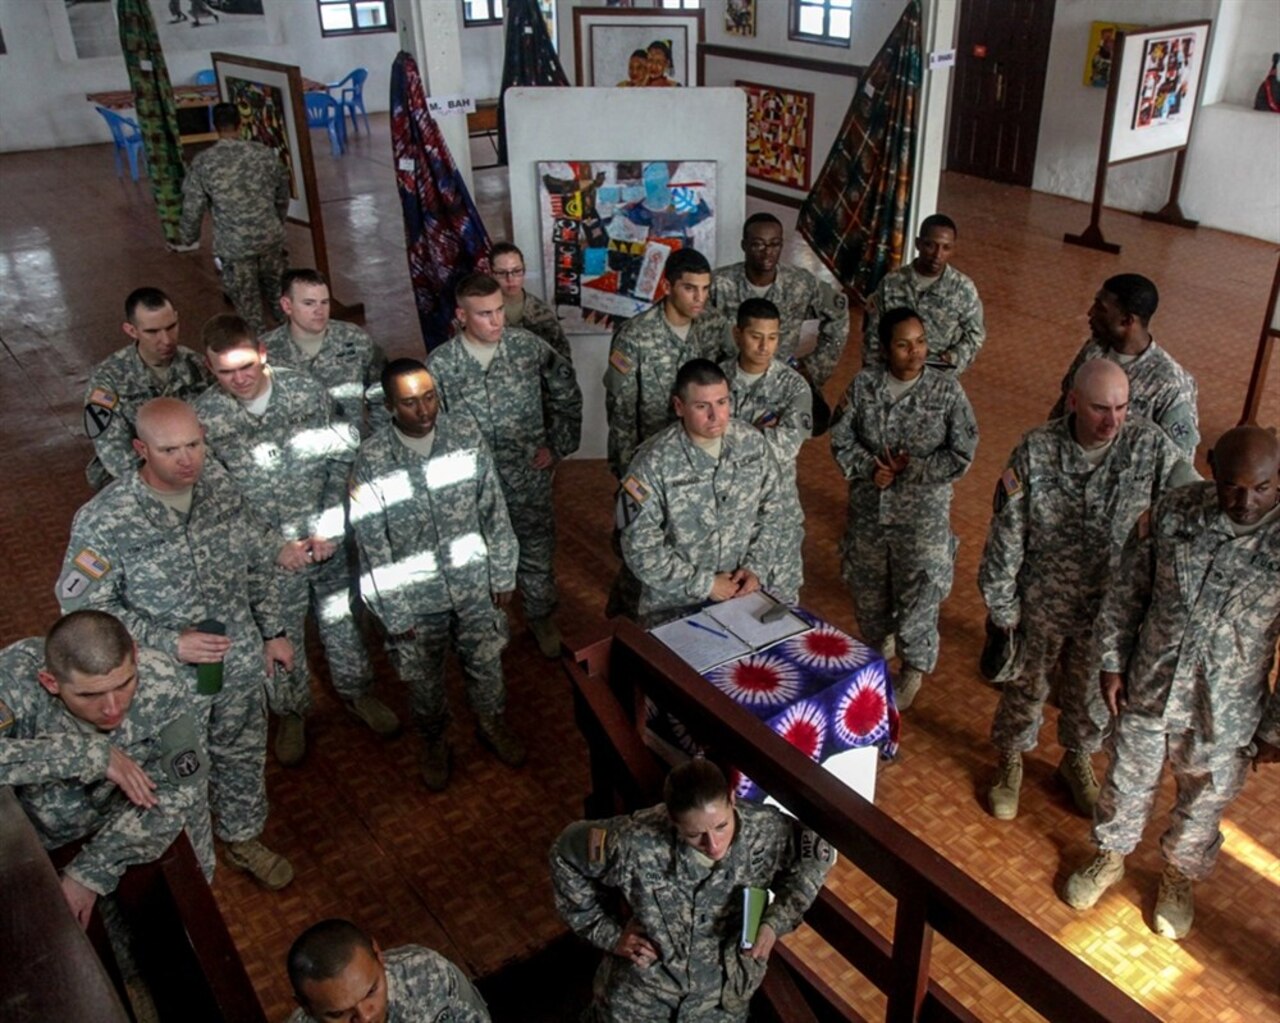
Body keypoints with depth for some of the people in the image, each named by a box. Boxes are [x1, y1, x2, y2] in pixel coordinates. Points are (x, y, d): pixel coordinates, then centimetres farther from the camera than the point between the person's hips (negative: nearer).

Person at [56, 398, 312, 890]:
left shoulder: (221, 485, -10)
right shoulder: (103, 521, -24)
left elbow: (257, 563, 3)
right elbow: (82, 605, -17)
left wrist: (274, 632, 6)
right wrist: (170, 642, -24)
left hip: (241, 665, 4)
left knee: (243, 757, 24)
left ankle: (243, 839, 50)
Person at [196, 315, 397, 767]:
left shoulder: (306, 390, -13)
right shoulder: (204, 416, -16)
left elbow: (341, 457, -5)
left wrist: (330, 524, -12)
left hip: (326, 536, 1)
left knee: (341, 619, 20)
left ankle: (357, 692, 46)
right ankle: (291, 713, 43)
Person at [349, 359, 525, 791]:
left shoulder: (465, 434, -13)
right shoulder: (371, 460, -19)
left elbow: (494, 509, -4)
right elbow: (372, 546, -13)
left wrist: (503, 574, -1)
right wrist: (393, 614, -11)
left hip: (475, 586, 2)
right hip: (416, 598, -2)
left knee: (486, 663, 23)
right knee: (424, 680, 20)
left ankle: (491, 723, 51)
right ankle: (434, 741, 47)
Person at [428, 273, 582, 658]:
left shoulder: (528, 346, -10)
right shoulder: (440, 364, -13)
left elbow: (567, 394, 3)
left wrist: (558, 444, 0)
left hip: (530, 477, 1)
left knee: (537, 553, 16)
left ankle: (541, 617, 41)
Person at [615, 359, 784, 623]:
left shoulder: (752, 442, -5)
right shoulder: (653, 463, -19)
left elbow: (772, 507, 8)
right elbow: (641, 550, -16)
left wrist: (757, 567, -4)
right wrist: (704, 584, -15)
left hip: (739, 591, 4)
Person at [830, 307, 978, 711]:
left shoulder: (947, 389, -12)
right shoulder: (864, 383, -6)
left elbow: (962, 455, -11)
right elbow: (841, 439, -2)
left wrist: (909, 469, -16)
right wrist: (870, 468, -18)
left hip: (923, 511, -3)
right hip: (868, 507, 3)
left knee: (919, 592, 5)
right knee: (868, 585, 20)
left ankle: (914, 668, 30)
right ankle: (880, 640, 50)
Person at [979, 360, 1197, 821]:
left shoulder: (1150, 445, -19)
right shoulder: (1035, 451, -21)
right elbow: (1006, 532, -14)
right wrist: (1002, 604, -8)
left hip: (1108, 606, 2)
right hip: (1041, 602, -2)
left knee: (1092, 693, 24)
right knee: (1025, 687, 20)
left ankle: (1077, 759, 52)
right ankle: (1011, 760, 47)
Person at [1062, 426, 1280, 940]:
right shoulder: (1174, 511, -16)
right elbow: (1127, 590, -2)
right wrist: (1112, 661, 0)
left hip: (1223, 714, -1)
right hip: (1146, 690, 2)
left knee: (1202, 805, 23)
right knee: (1126, 784, 24)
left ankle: (1179, 877, 52)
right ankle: (1110, 857, 52)